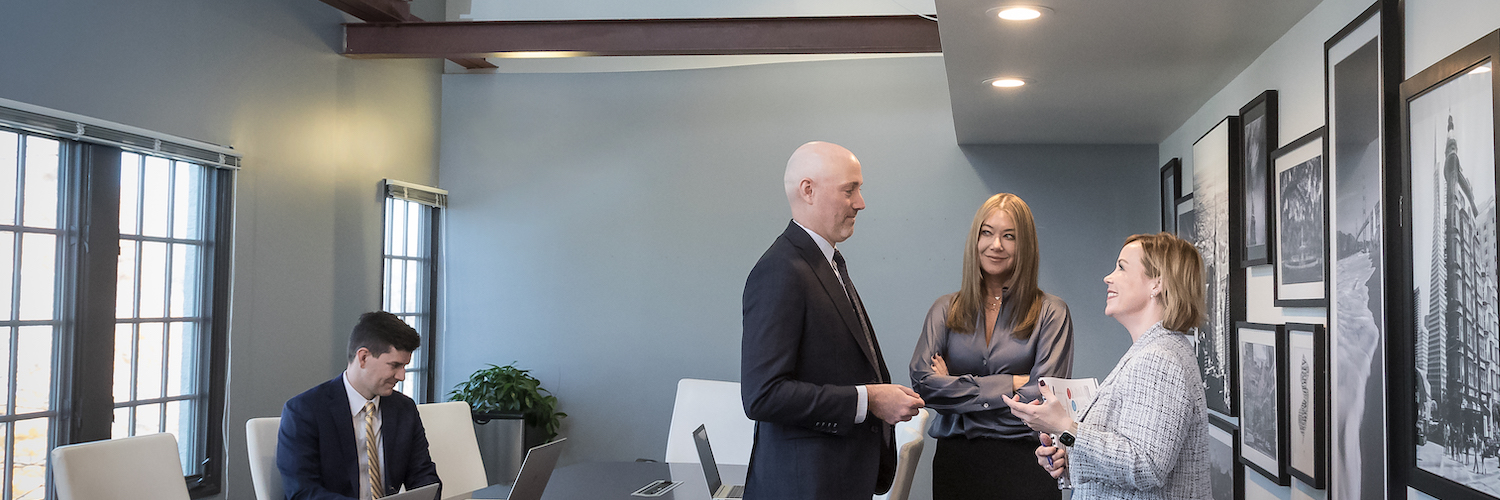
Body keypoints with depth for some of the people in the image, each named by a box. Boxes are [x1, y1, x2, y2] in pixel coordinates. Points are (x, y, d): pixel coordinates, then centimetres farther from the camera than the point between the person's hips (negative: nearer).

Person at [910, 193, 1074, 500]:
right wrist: (1009, 383, -9)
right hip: (956, 460, 2)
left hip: (1024, 462, -2)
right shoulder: (945, 310, 6)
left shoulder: (1051, 313, 0)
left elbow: (1044, 398, -10)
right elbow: (923, 383, -6)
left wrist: (958, 387, -7)